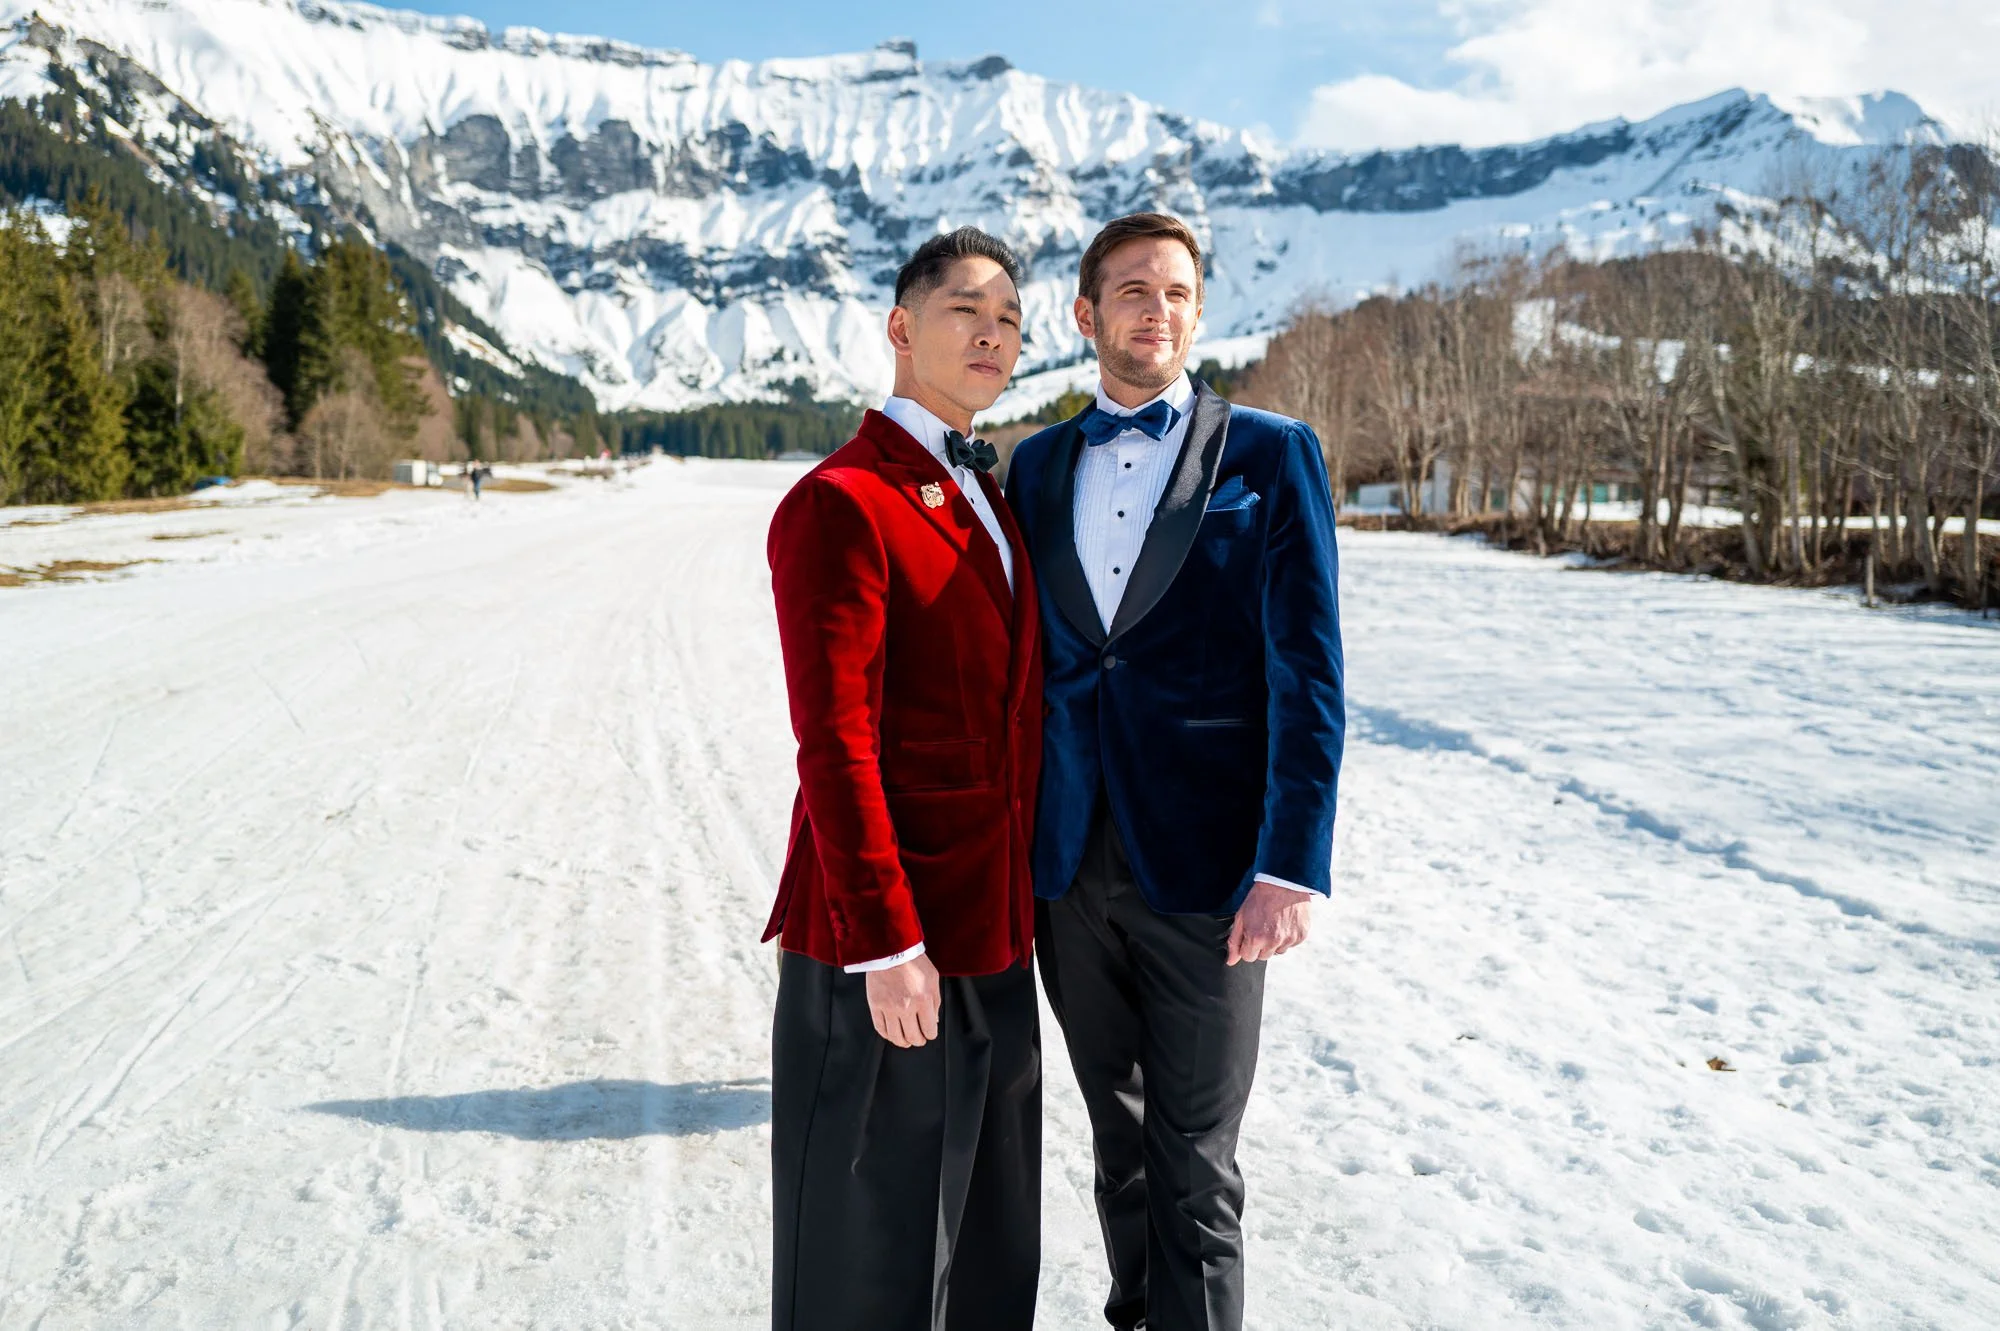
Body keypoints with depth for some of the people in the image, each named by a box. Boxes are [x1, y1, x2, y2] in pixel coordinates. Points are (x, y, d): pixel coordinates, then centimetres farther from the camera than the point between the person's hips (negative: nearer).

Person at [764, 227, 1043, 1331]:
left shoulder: (986, 499, 15)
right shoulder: (840, 504, -13)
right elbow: (835, 744, -19)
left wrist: (1023, 903, 14)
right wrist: (886, 945, -20)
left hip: (994, 938, 8)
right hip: (891, 953, -8)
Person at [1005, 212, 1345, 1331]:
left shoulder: (1273, 455, -2)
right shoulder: (1039, 464, 10)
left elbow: (1307, 678, -8)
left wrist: (1292, 869, -15)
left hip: (1202, 865, -4)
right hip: (1068, 863, 4)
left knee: (1195, 1160, 6)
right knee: (1119, 1134, 18)